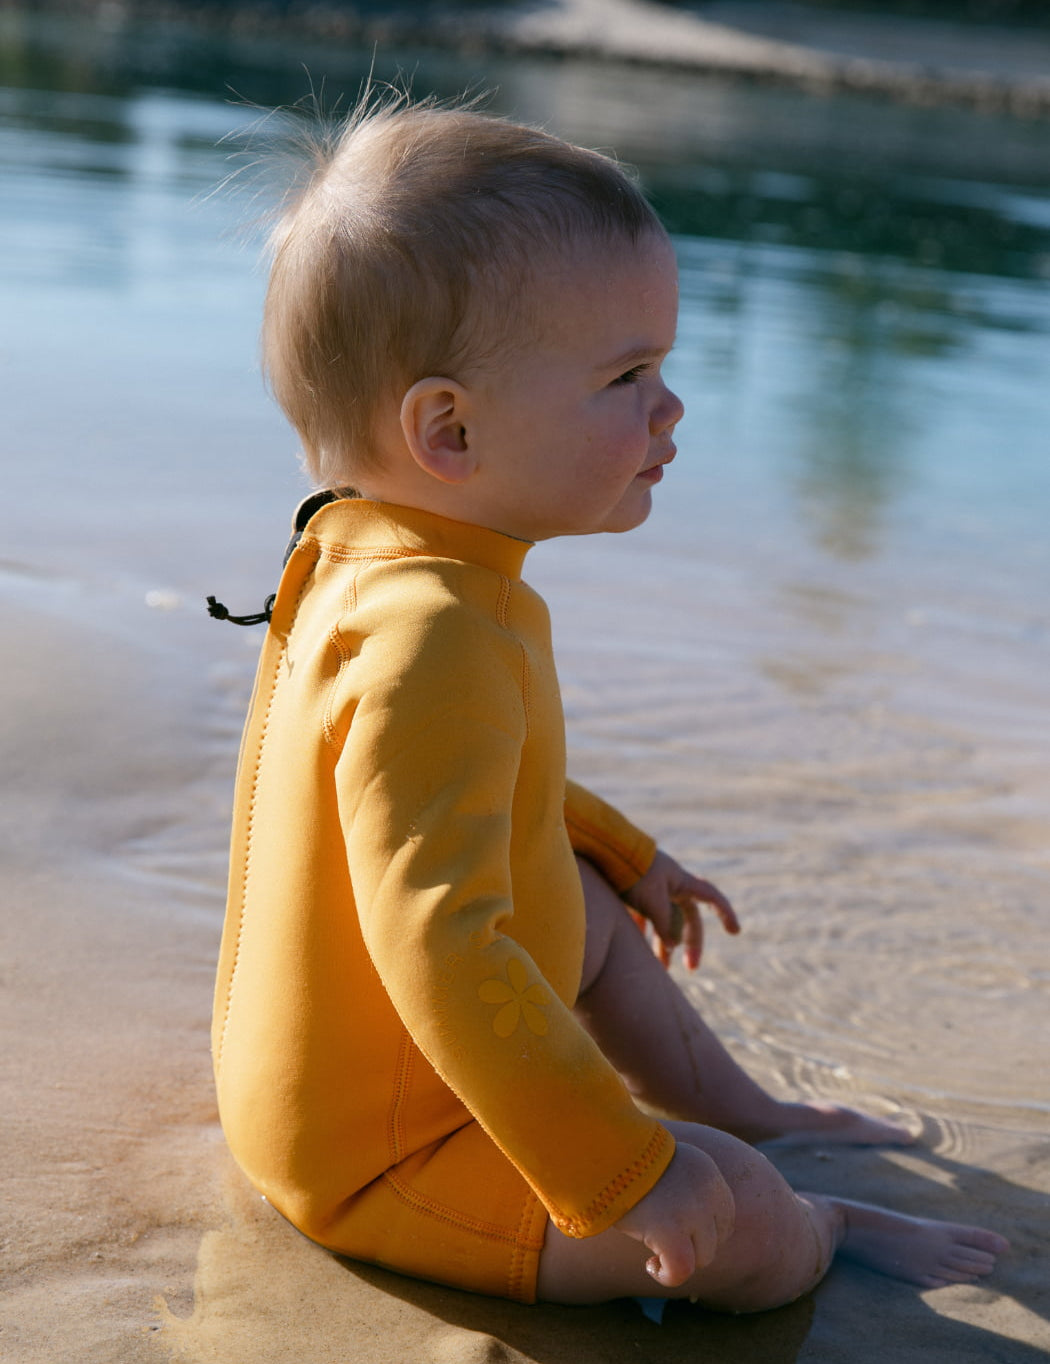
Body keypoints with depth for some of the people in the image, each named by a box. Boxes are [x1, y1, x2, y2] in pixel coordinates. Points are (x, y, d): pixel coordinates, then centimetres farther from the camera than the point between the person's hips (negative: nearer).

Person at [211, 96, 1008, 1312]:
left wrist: (621, 852, 30)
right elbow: (440, 947, -40)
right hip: (378, 1156, -11)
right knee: (741, 1223, -17)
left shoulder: (364, 553, 2)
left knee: (594, 903, 30)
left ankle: (740, 1109, 44)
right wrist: (619, 1174, -34)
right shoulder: (434, 637, -34)